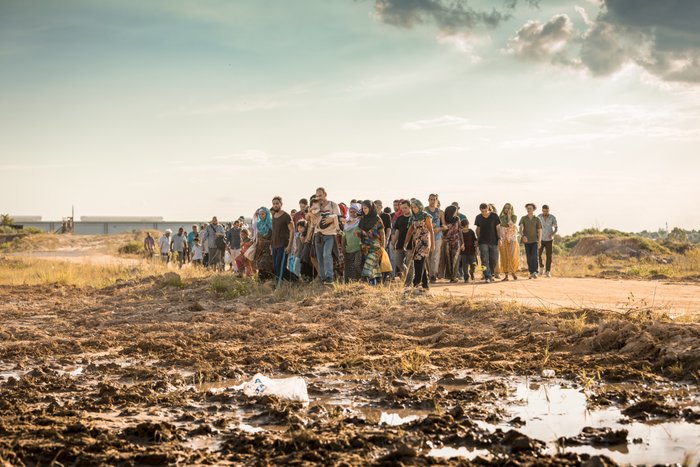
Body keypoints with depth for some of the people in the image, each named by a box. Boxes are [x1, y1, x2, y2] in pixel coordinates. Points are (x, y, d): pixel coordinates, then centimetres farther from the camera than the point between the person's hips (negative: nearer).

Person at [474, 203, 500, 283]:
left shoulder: (494, 216, -1)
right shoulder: (478, 217, 5)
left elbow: (497, 228, 2)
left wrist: (499, 238, -4)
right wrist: (478, 238, 8)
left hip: (493, 241, -1)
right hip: (483, 242, 1)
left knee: (494, 260, 3)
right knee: (484, 260, -10)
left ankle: (491, 274, 23)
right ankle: (487, 277, -11)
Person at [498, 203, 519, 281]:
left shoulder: (514, 217, 2)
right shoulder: (501, 217, 9)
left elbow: (511, 225, -14)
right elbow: (499, 228, 8)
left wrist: (509, 216, -11)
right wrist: (499, 239, 0)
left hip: (512, 239, -2)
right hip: (503, 239, 2)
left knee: (513, 256, -10)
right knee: (504, 257, 0)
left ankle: (513, 272, 12)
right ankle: (506, 275, 3)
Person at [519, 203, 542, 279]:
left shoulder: (537, 219, 2)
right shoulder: (523, 218, 3)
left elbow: (539, 231, 0)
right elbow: (521, 228, -12)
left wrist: (539, 241, -13)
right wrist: (522, 236, -32)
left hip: (534, 241, -2)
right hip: (526, 241, 2)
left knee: (534, 256, -16)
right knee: (529, 258, 5)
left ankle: (535, 272, -23)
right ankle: (531, 273, 13)